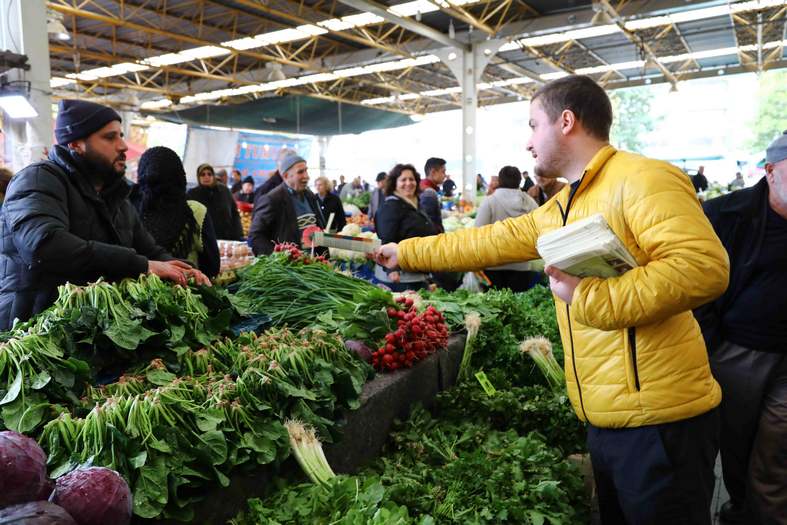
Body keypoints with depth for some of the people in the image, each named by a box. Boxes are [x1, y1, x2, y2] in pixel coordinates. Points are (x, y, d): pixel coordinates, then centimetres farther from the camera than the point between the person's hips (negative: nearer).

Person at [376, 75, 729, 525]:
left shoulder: (643, 179, -15)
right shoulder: (560, 209, 13)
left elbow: (704, 266, -26)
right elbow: (490, 241, 18)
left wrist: (588, 297, -26)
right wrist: (406, 252, 22)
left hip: (657, 419, -9)